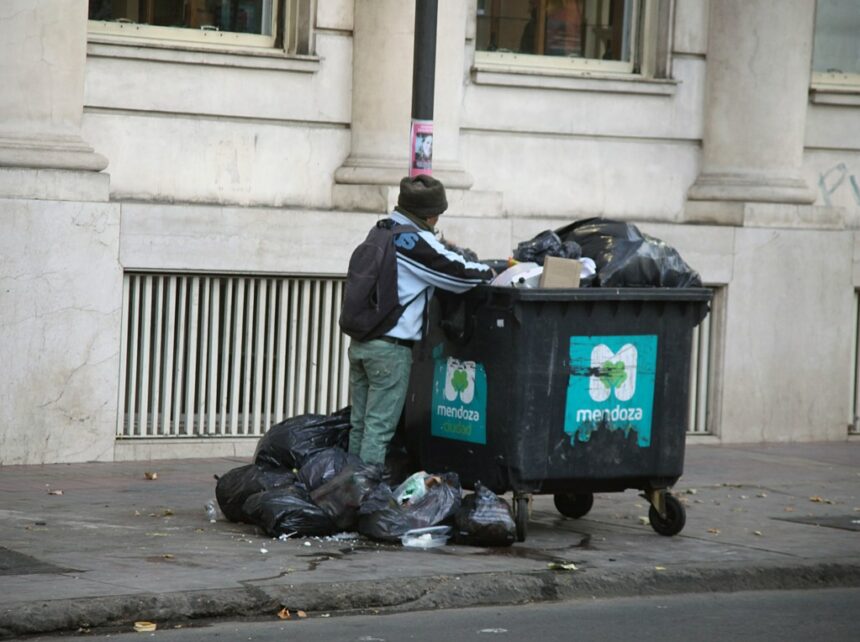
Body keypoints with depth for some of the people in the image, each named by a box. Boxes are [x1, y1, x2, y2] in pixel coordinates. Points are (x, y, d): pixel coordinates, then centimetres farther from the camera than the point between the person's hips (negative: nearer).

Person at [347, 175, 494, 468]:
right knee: (379, 426, -4)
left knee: (359, 423, 13)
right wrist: (489, 272, 8)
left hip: (359, 342, 8)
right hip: (391, 346, -8)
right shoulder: (416, 241, -12)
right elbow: (458, 273, -9)